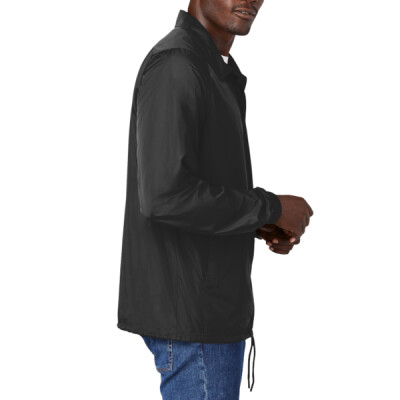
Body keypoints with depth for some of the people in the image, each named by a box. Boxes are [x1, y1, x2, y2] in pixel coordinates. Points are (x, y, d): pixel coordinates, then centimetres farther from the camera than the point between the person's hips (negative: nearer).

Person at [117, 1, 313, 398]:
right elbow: (164, 196, -28)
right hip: (189, 315, -10)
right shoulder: (173, 65, -19)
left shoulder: (212, 70, 14)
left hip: (210, 304, 10)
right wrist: (272, 208, -16)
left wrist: (261, 226, 6)